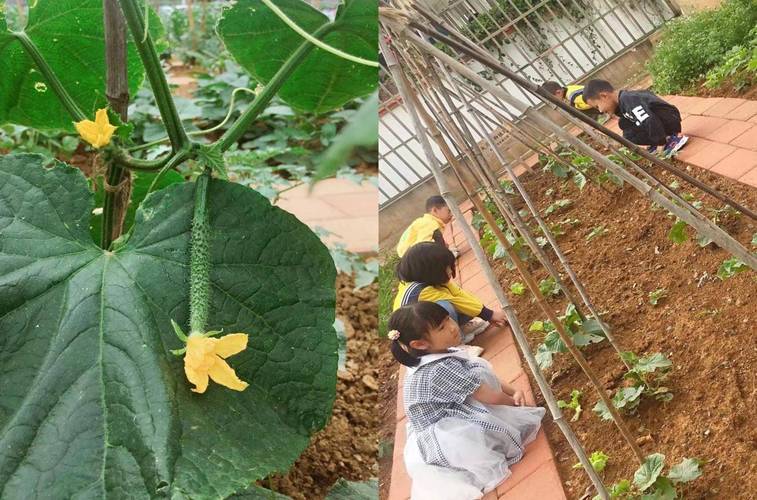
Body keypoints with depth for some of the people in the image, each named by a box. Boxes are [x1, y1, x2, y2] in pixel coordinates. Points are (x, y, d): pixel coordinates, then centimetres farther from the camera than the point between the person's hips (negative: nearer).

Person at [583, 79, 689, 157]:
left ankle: (674, 139, -10)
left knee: (630, 136, -19)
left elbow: (650, 121, -31)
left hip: (669, 120, -10)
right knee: (624, 123, 10)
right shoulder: (621, 101, 7)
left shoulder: (628, 100, -26)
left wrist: (663, 143, -24)